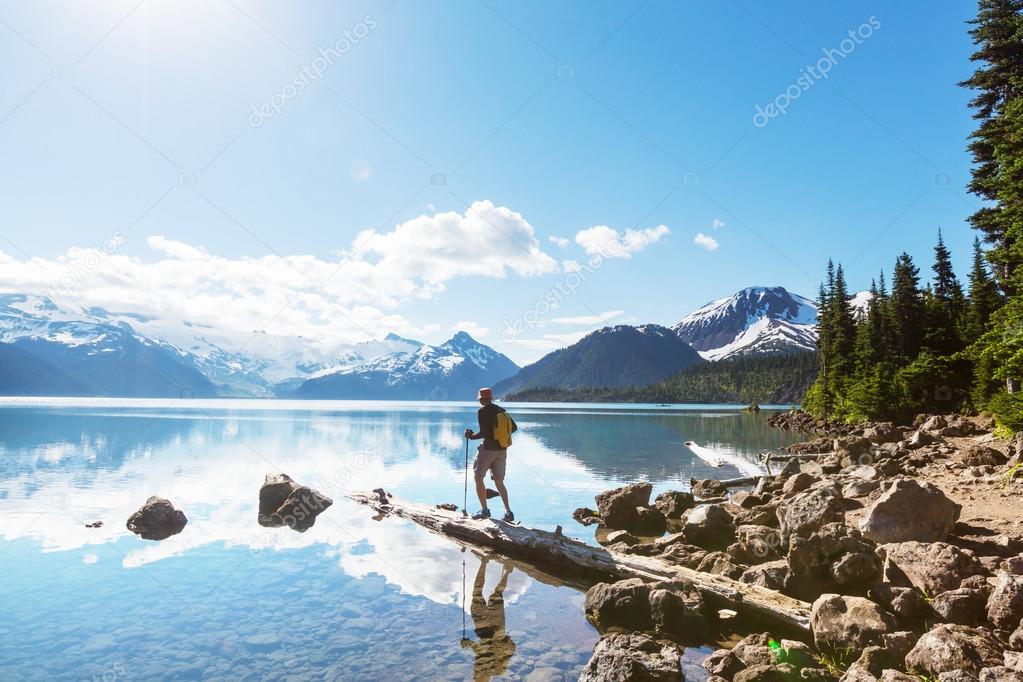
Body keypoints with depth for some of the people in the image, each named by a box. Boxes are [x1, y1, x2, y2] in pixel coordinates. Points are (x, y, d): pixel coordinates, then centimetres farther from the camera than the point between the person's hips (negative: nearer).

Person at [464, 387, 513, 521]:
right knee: (499, 482, 13)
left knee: (478, 478, 7)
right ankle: (508, 511, 6)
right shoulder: (502, 410, 9)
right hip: (502, 450, 7)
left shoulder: (482, 411, -11)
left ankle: (484, 510, 5)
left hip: (488, 448, -7)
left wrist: (471, 436, -4)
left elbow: (483, 432, -19)